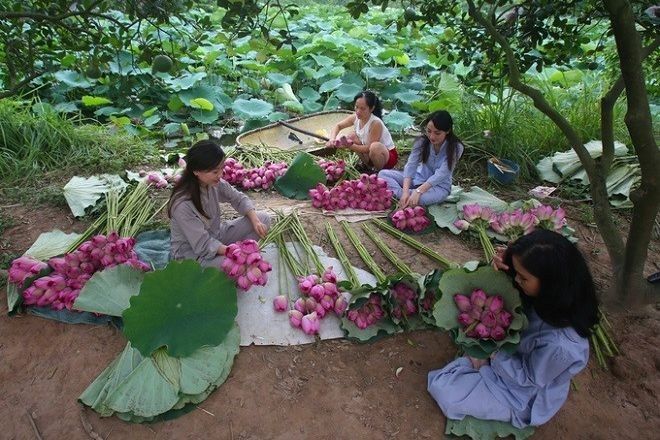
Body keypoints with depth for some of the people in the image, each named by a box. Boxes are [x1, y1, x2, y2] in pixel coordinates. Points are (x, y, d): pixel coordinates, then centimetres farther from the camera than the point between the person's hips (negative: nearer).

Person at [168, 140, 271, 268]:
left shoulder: (214, 183, -12)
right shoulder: (183, 204, -31)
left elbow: (239, 199, 2)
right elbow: (203, 245, -27)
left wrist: (255, 221, -14)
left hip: (215, 235, 7)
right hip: (193, 253, -7)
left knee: (264, 218, -2)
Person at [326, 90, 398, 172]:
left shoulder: (375, 123, -30)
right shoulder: (355, 117, -10)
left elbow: (369, 147, -27)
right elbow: (338, 126, 2)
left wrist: (349, 146, -31)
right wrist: (332, 139, -18)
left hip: (389, 155, -7)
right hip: (371, 153, 7)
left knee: (375, 147, -38)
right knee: (352, 136, -5)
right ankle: (368, 166, 9)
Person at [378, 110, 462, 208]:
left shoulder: (456, 147, -20)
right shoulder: (422, 141, -11)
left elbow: (441, 174, -28)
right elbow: (410, 165, -21)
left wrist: (418, 191, -40)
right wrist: (405, 191, -37)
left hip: (439, 186, -4)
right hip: (419, 178, 4)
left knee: (422, 197, -41)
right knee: (383, 174, -13)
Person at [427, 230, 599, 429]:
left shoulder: (560, 345, -41)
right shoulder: (549, 297, -22)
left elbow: (527, 377, -24)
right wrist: (503, 271, -26)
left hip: (524, 396, -7)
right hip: (517, 355, 7)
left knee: (441, 388, -11)